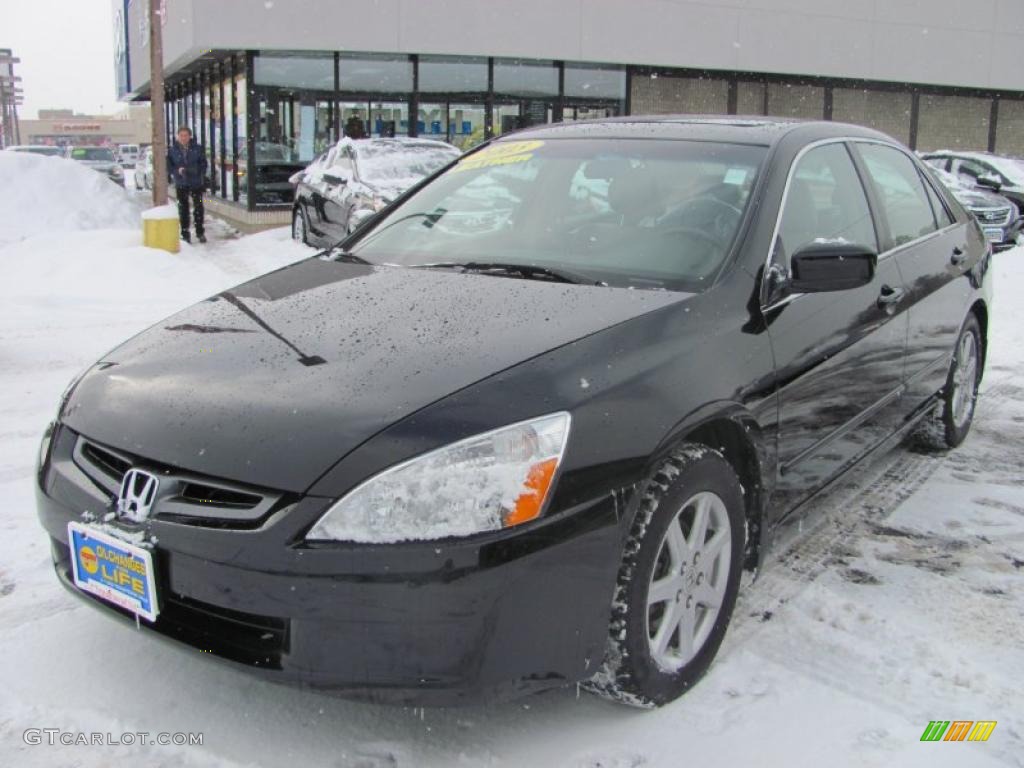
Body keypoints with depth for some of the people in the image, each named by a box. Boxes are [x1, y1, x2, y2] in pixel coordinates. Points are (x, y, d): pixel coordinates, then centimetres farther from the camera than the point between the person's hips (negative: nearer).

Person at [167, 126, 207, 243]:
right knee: (183, 208, 5)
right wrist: (177, 171, -16)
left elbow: (203, 163, 3)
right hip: (181, 183, 1)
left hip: (196, 182, 0)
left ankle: (200, 232, 15)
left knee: (198, 206, 4)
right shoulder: (172, 150, -1)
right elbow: (168, 166, 1)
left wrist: (200, 173, -12)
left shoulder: (197, 148, -2)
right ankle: (185, 234, 11)